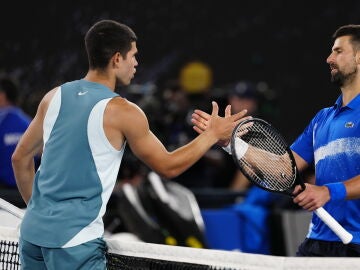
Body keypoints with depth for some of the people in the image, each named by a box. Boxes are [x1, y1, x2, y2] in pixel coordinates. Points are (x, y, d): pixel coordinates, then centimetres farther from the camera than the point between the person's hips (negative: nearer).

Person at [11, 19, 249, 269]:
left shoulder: (54, 97, 6)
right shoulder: (123, 112, -10)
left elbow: (20, 158, 15)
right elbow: (167, 167, 1)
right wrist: (214, 134, 9)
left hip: (32, 231, 6)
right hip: (74, 242, -6)